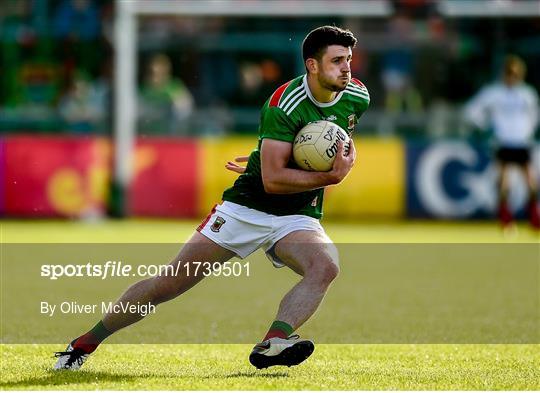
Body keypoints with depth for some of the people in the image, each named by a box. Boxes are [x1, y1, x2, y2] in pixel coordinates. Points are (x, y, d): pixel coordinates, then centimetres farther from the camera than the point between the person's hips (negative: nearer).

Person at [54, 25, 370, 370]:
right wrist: (330, 177, -24)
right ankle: (86, 342, 11)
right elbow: (272, 179, -25)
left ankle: (273, 343, -45)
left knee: (326, 266, -31)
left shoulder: (358, 98, -1)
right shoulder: (286, 103, -20)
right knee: (169, 284, -4)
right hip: (246, 208, -4)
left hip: (298, 218, 4)